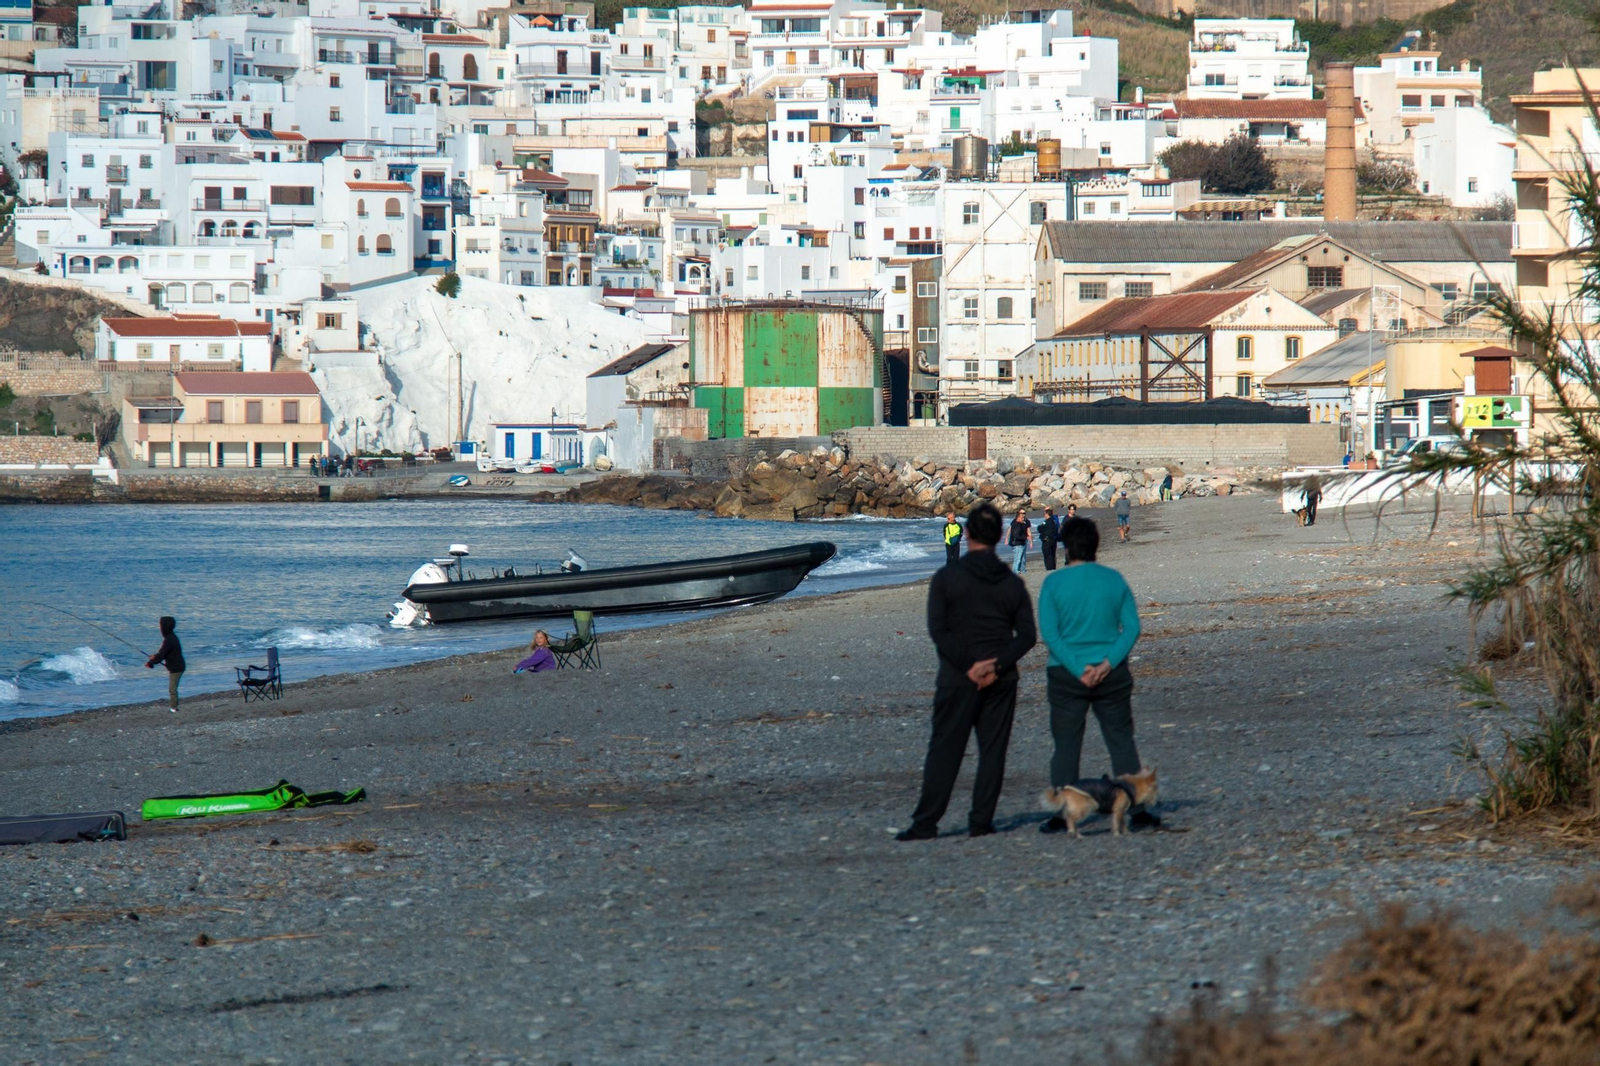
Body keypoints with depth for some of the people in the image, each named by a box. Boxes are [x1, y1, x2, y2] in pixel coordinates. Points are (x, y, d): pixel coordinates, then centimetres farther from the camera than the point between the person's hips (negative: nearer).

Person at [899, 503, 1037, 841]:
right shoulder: (1012, 583, 4)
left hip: (958, 678, -2)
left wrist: (968, 666, -12)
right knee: (992, 750, 7)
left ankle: (925, 823, 0)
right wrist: (997, 666, -9)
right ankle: (981, 821, 5)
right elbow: (1027, 635, -2)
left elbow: (938, 630, -12)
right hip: (1001, 680, 2)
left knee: (944, 750, 2)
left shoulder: (947, 578, -5)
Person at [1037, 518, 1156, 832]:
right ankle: (1136, 808, 5)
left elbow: (1049, 633, -12)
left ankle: (1062, 814, -1)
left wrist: (1077, 670, -13)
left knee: (1066, 745, 3)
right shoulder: (1114, 580, 3)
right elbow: (1132, 627, -3)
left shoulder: (1054, 583, -5)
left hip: (1066, 676, -2)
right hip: (1112, 676, 2)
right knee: (1121, 741, 8)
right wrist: (1108, 663, -10)